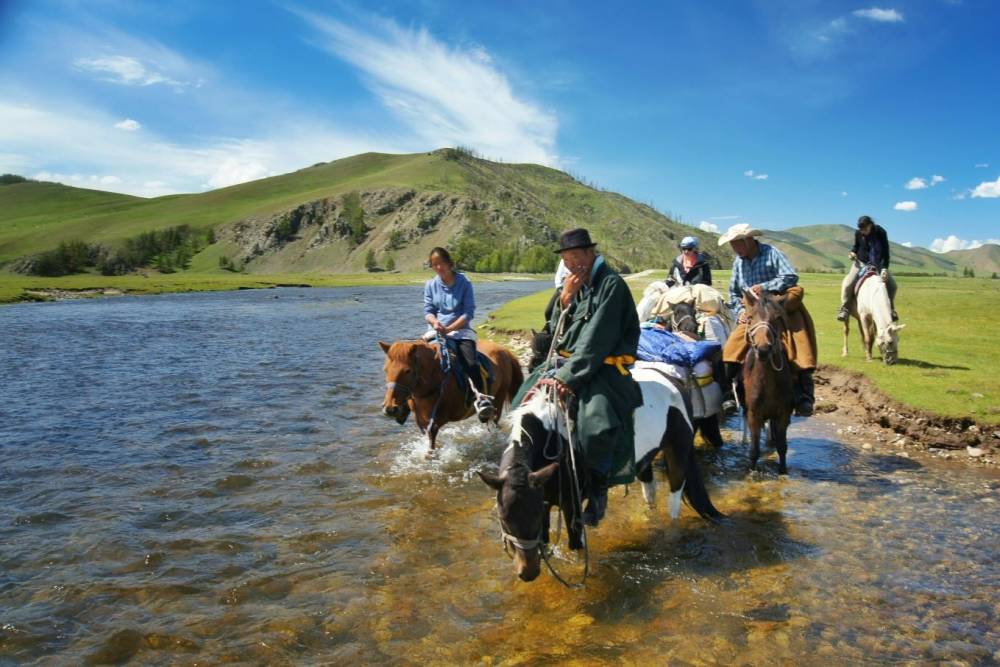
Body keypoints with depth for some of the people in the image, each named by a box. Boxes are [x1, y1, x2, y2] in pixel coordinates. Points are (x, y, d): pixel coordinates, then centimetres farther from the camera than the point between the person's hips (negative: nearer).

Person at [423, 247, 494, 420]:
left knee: (470, 362, -27)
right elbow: (427, 311, 7)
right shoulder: (430, 285, 8)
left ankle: (482, 396, -23)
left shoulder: (464, 283, -1)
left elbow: (468, 312, -6)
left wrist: (449, 328, -17)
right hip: (436, 330, 3)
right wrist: (435, 322, -17)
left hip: (461, 330, -3)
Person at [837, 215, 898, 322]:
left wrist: (885, 268, -28)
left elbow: (885, 251, -18)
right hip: (860, 262, 0)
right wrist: (853, 252, -12)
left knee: (892, 284, -10)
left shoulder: (880, 232, -16)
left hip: (877, 264, 0)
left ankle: (890, 308, 11)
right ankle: (844, 308, -7)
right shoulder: (858, 233, -9)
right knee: (847, 283, -22)